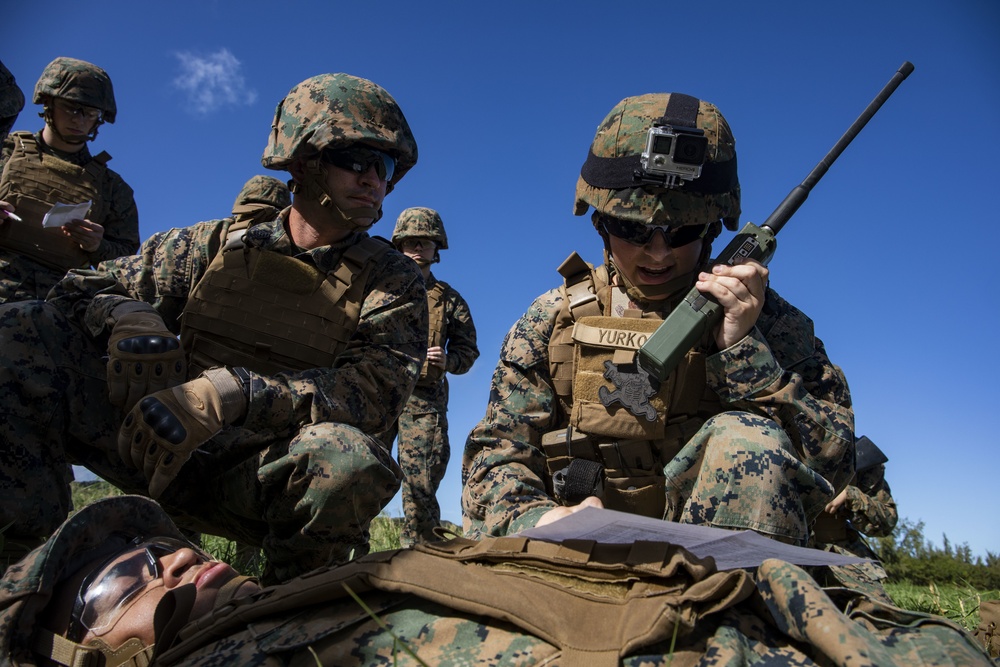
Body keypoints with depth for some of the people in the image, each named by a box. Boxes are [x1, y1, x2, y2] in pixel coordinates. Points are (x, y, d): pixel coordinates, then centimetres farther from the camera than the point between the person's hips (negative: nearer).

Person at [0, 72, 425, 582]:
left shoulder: (393, 282, 2)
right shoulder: (218, 245, 8)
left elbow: (377, 388, -15)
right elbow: (81, 291, 12)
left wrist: (235, 392, -28)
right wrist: (128, 316, -15)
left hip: (261, 472, -1)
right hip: (158, 442, 2)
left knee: (350, 460, -38)